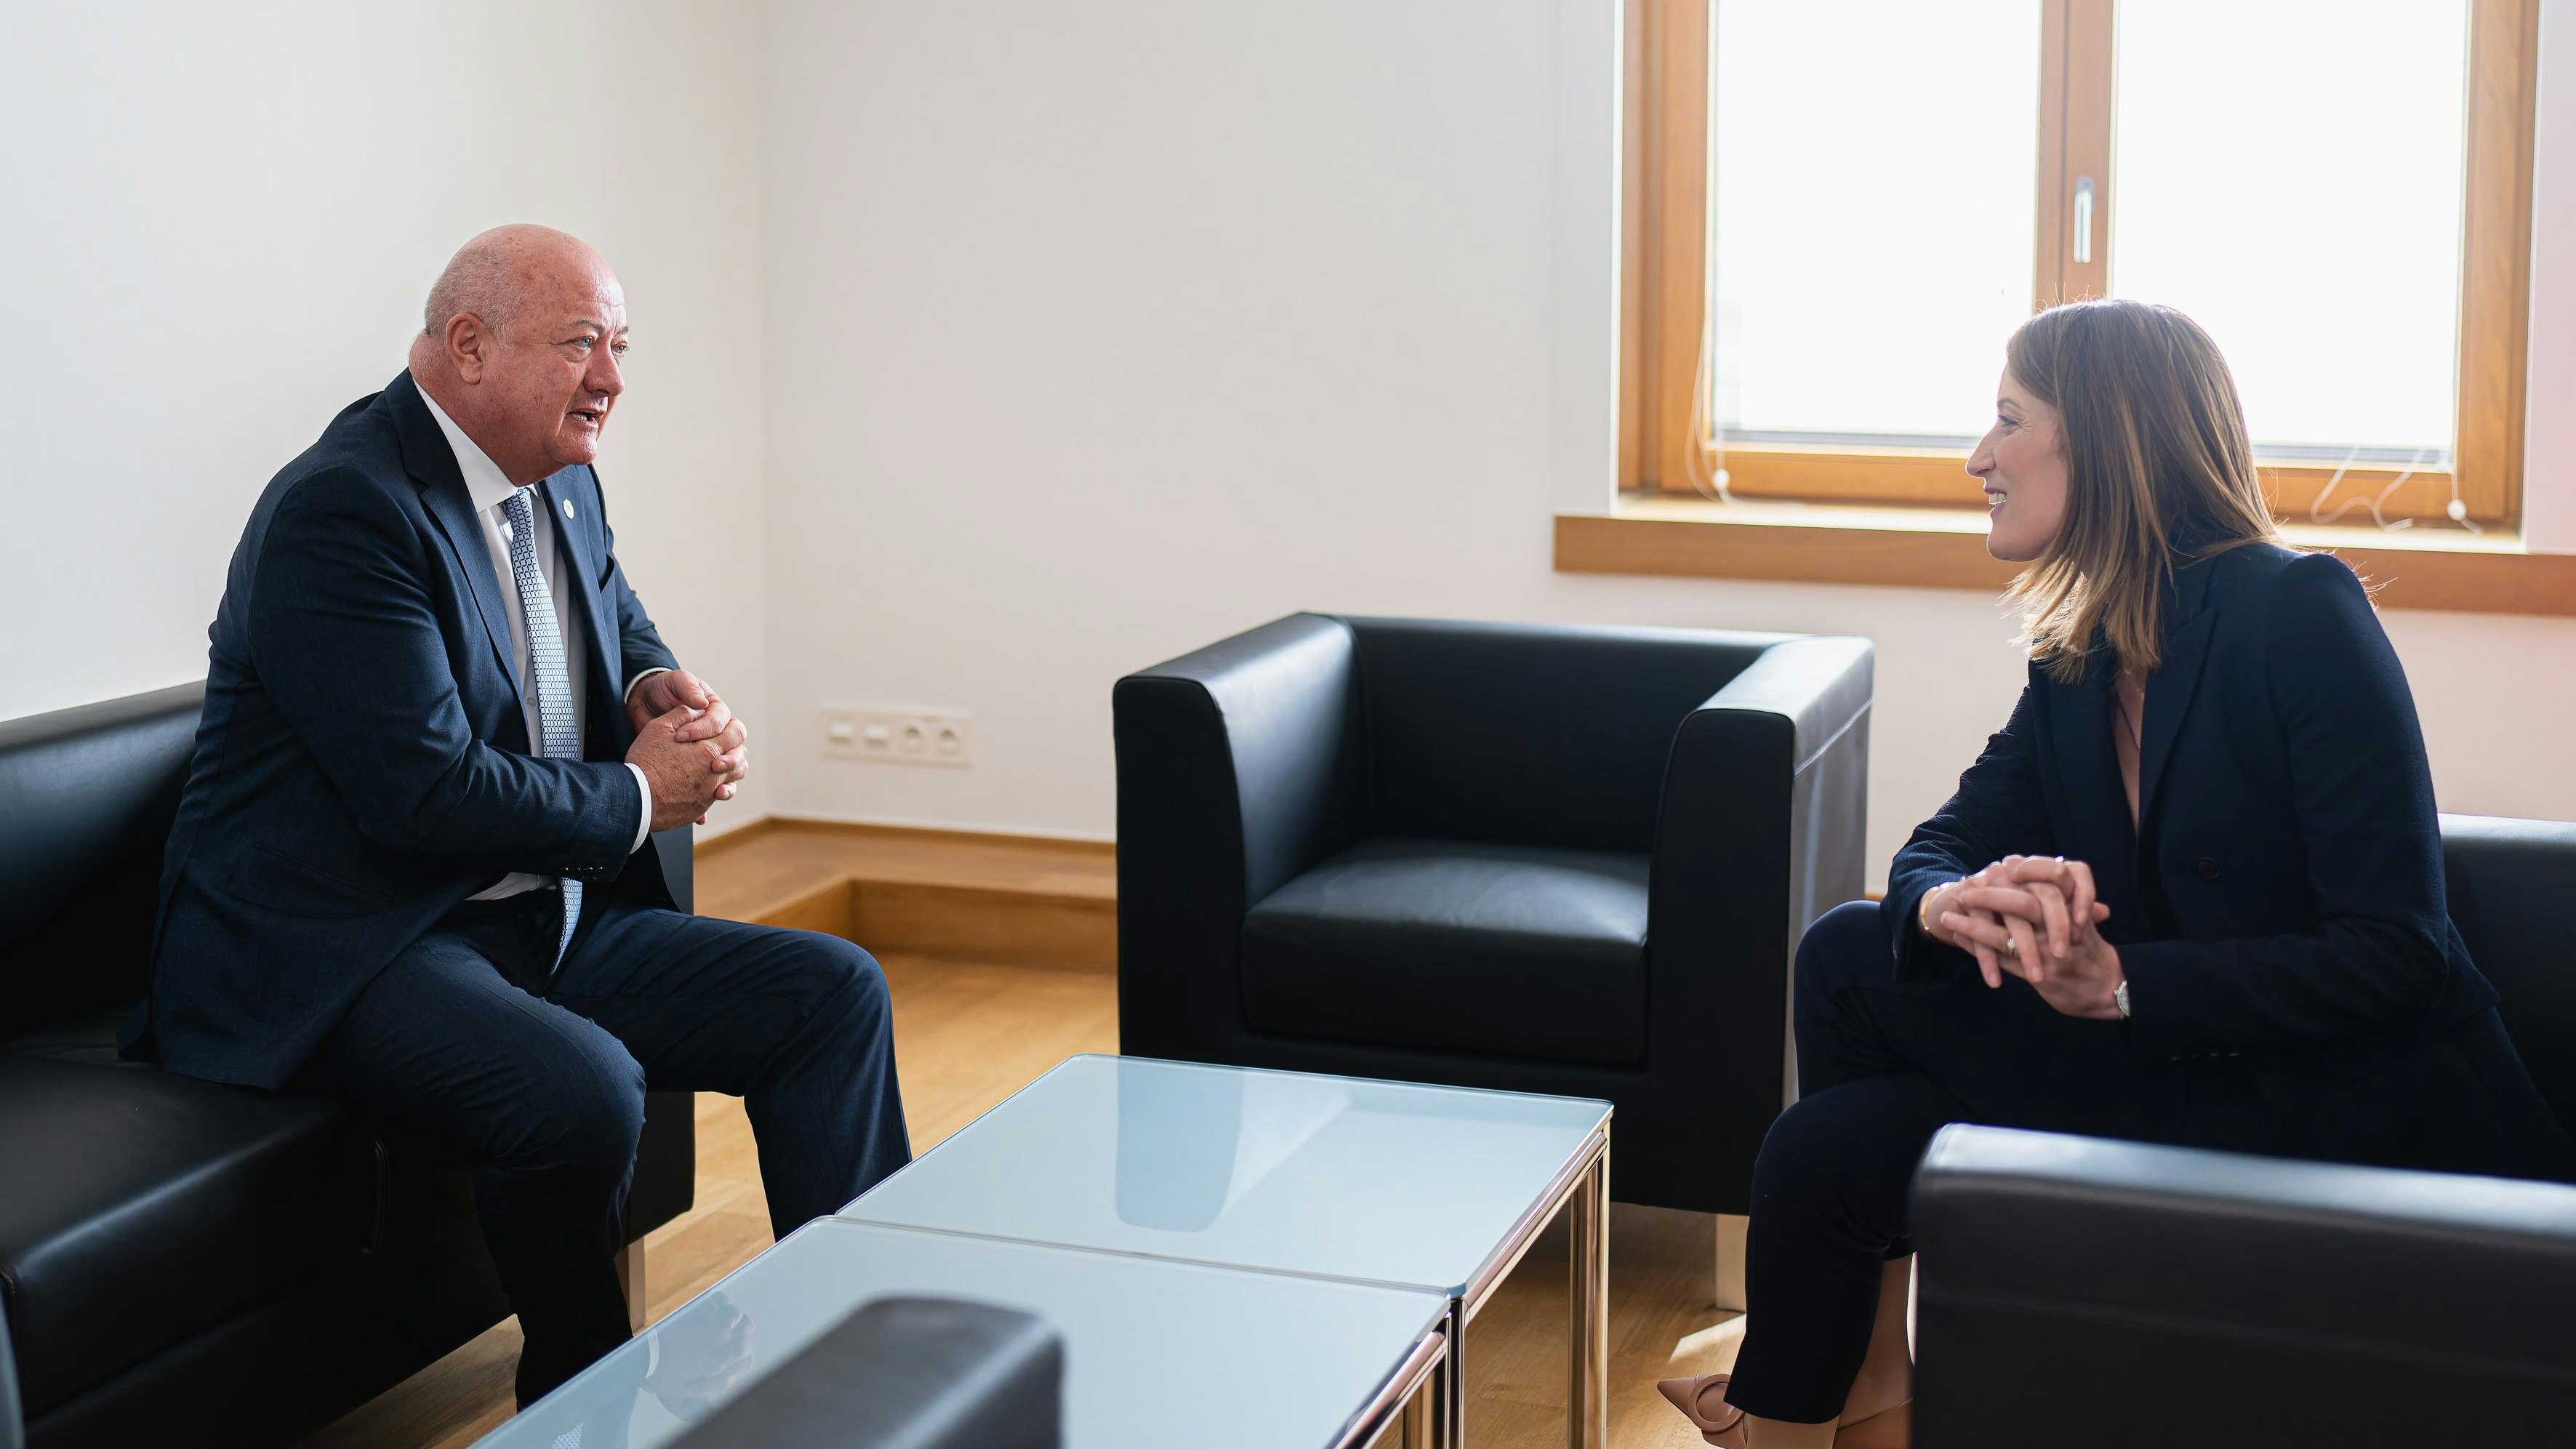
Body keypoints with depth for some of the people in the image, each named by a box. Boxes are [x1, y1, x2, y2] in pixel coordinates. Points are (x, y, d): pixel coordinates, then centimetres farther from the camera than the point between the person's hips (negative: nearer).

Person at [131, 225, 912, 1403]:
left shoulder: (563, 485, 10)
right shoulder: (343, 510, -18)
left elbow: (620, 622, 31)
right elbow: (428, 793, -26)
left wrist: (661, 689, 5)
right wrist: (639, 798, -12)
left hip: (541, 924, 9)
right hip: (339, 953, -9)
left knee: (833, 994, 0)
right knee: (583, 1087, -35)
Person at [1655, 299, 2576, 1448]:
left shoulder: (2299, 612, -18)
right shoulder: (2079, 659, 7)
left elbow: (2394, 952, -22)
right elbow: (1940, 845, 5)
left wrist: (2121, 982, -28)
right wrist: (1953, 902, -20)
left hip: (2355, 1117, -8)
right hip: (2185, 1071, 8)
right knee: (1850, 955, -2)